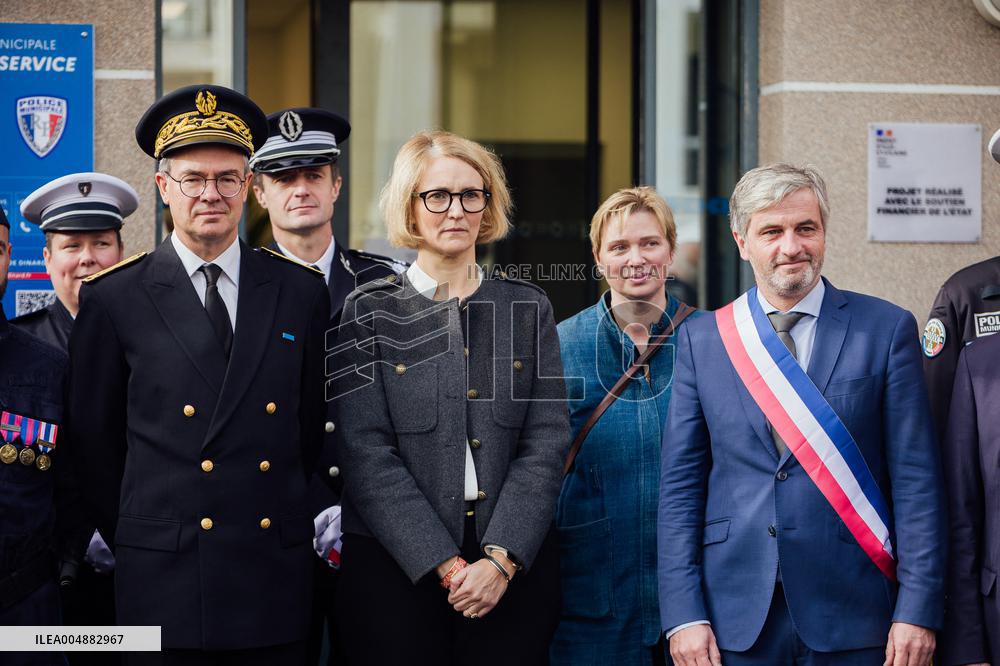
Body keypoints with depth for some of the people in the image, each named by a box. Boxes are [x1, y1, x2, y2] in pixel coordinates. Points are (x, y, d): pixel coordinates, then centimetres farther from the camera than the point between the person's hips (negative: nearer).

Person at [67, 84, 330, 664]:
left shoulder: (301, 291, 6)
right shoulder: (113, 299, 0)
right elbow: (95, 441, 5)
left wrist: (283, 515, 13)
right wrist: (140, 541, 7)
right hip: (163, 581, -2)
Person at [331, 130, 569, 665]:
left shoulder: (528, 307, 9)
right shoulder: (371, 311, 2)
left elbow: (547, 443, 2)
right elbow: (368, 455, -5)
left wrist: (501, 559, -10)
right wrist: (446, 565, -12)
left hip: (515, 565, 2)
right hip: (397, 567, -2)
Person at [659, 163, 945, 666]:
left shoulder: (887, 329, 1)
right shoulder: (701, 340, 6)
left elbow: (916, 479, -2)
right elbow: (680, 486, 4)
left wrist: (917, 610, -8)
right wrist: (683, 615, -4)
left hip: (854, 620, -1)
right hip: (735, 623, 1)